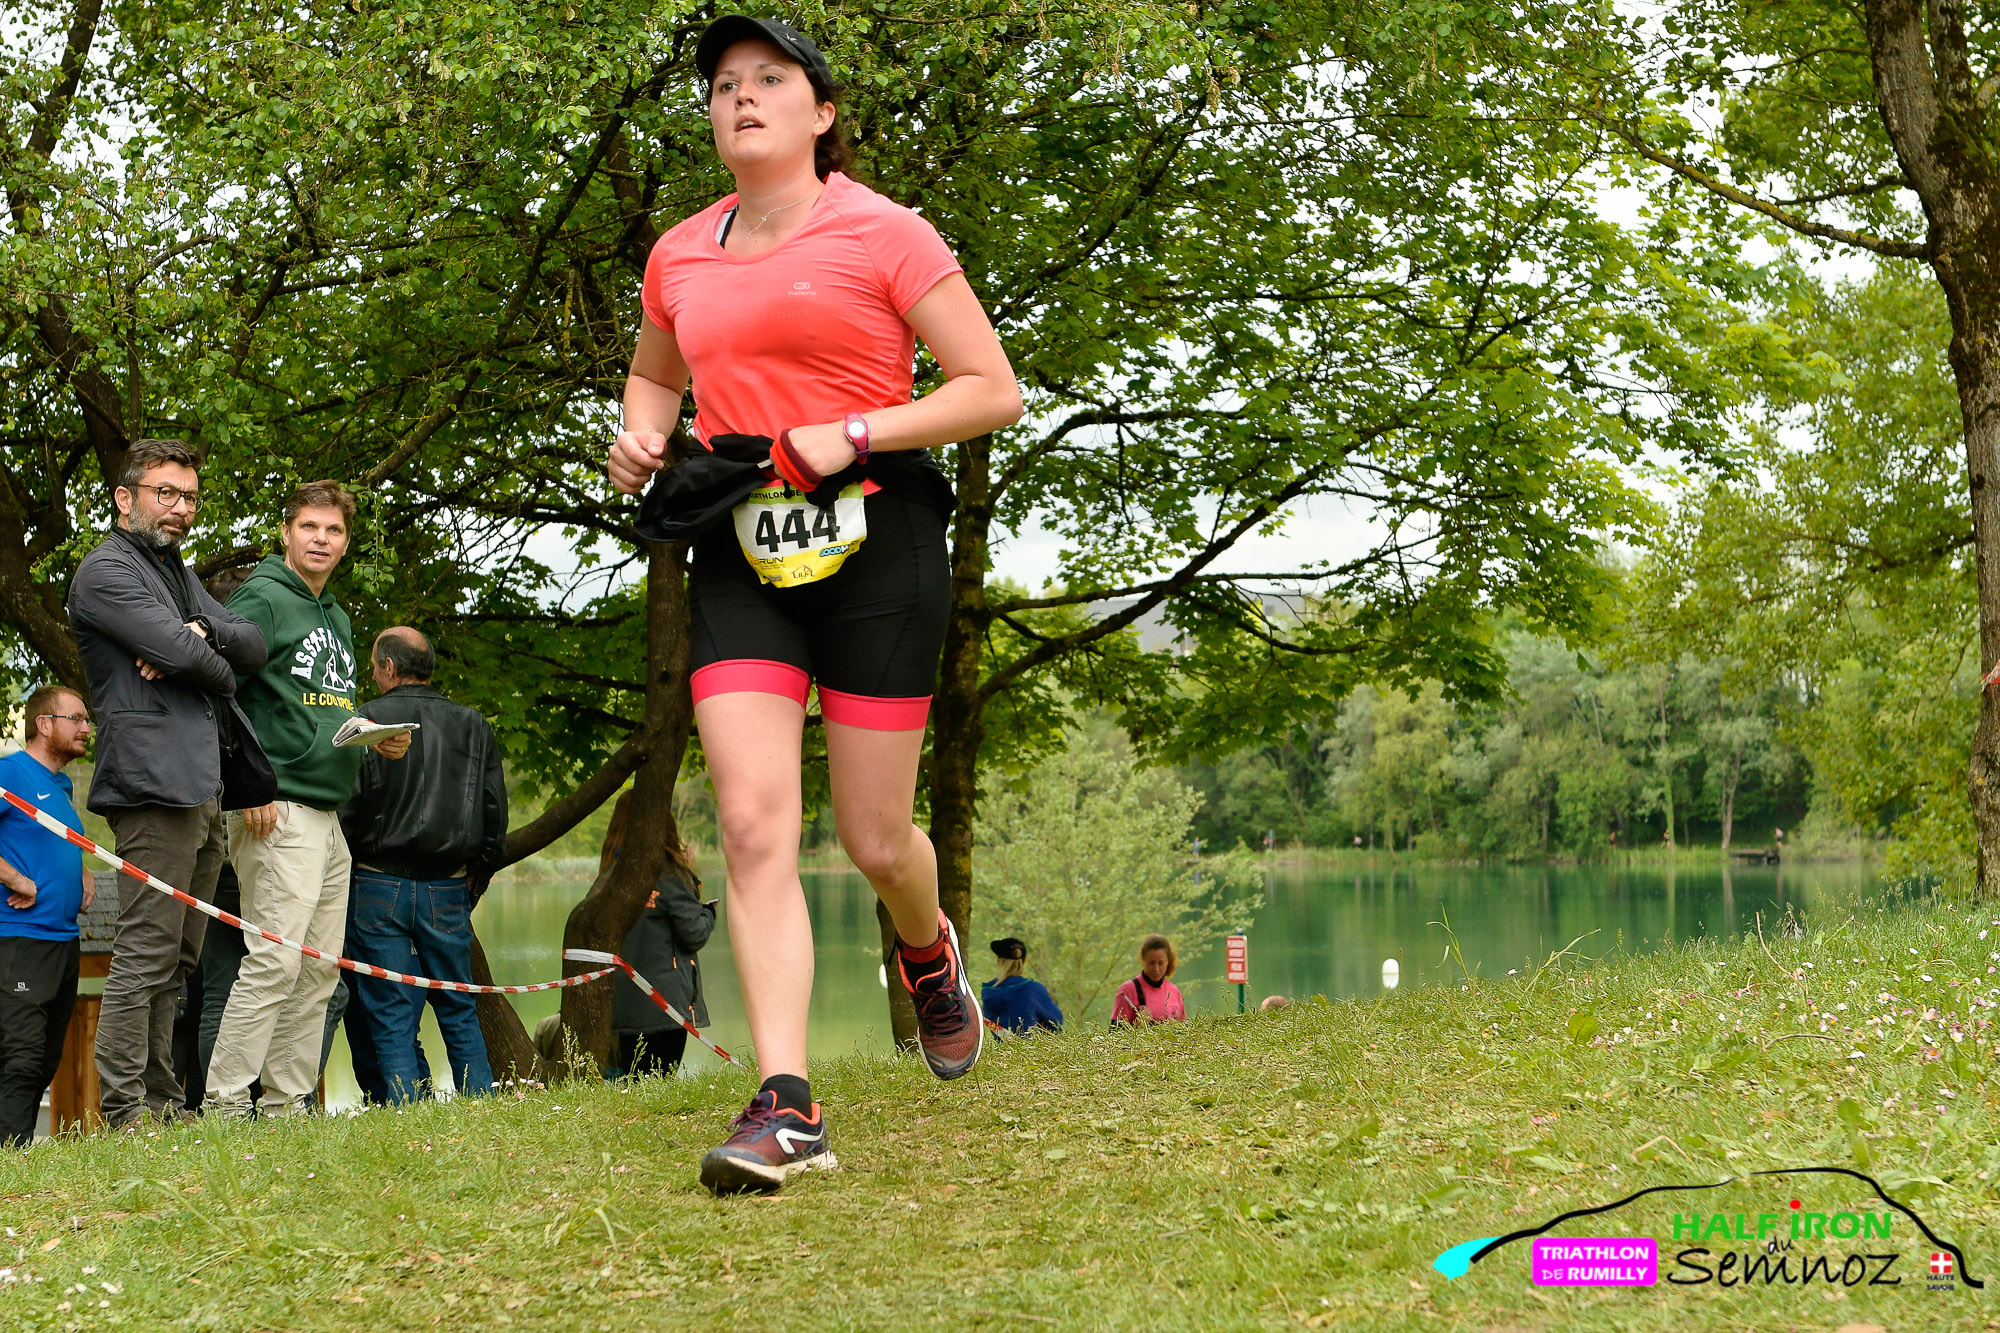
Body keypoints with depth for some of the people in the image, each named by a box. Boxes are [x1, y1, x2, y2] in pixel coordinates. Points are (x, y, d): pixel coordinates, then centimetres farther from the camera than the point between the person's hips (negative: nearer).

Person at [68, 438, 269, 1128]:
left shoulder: (178, 573, 25)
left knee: (177, 961, 11)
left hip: (203, 786, 9)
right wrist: (219, 667, 3)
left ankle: (161, 1104, 15)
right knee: (146, 954, -11)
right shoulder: (107, 571, -3)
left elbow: (254, 644, 12)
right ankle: (125, 1112, -9)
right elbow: (179, 652, -17)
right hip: (154, 783, -9)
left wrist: (200, 632, -7)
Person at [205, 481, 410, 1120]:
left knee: (318, 971, 9)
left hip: (329, 815, 9)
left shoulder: (337, 618, 22)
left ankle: (287, 1101, 14)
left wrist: (379, 740, 8)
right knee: (274, 961, -14)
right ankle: (225, 1102, -10)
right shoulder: (261, 599, -5)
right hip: (278, 811, -9)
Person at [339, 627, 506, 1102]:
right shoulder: (474, 726, 7)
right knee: (459, 1013, 13)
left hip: (379, 888, -3)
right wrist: (475, 876, 17)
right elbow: (495, 814, 9)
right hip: (449, 892, 3)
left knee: (388, 1016, 2)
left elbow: (344, 808, -8)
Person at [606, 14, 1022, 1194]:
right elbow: (654, 371, 31)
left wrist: (857, 433, -15)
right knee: (754, 825, -11)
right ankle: (788, 1108, -11)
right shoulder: (680, 257, 11)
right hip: (741, 558, 4)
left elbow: (994, 391, -4)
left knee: (875, 840, 3)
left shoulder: (883, 234, -3)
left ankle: (931, 955, 39)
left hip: (876, 542, -3)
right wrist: (641, 436, 9)